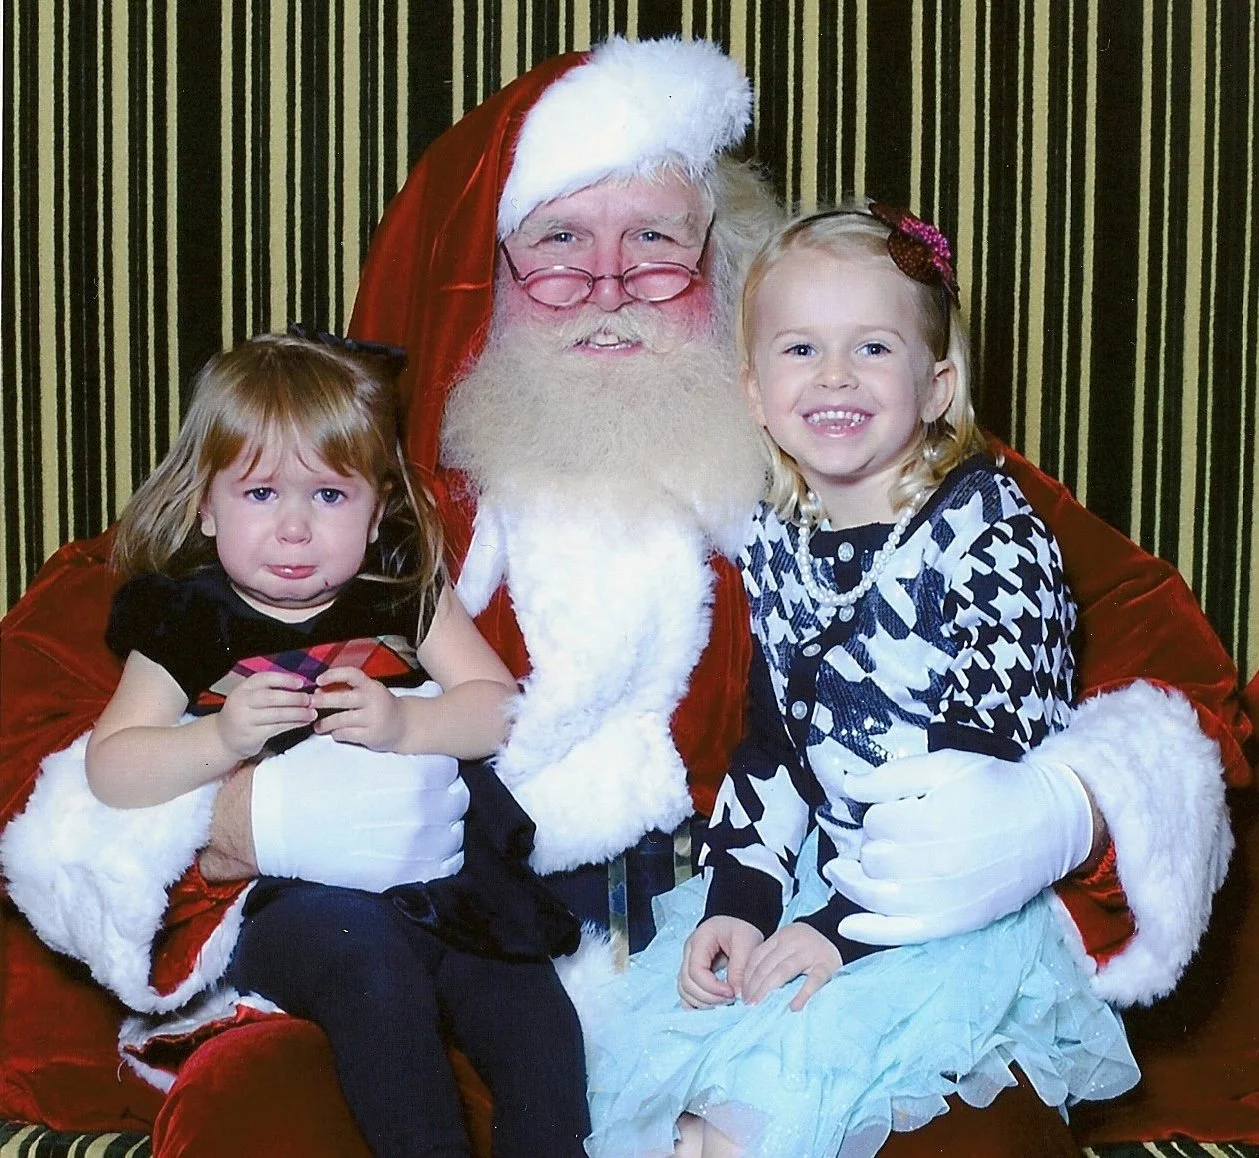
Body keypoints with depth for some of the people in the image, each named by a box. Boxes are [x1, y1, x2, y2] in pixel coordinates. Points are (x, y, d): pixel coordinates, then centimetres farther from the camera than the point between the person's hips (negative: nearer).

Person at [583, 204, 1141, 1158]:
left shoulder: (990, 534, -14)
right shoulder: (777, 544, 5)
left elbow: (991, 772, -19)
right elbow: (771, 743, 10)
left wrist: (849, 927, -22)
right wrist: (736, 899, -4)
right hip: (816, 880, 6)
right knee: (637, 1042, -3)